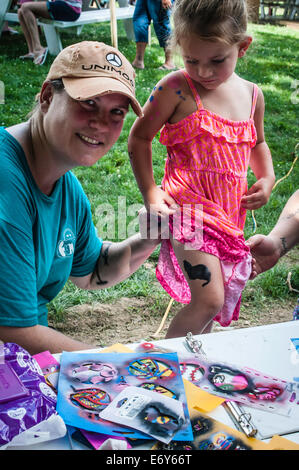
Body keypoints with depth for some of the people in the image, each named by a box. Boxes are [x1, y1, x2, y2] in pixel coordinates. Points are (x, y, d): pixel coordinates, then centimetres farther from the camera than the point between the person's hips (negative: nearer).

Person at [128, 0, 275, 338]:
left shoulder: (251, 95, 6)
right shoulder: (175, 89, -10)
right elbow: (139, 137, -1)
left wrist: (267, 178, 5)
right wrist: (149, 190, -9)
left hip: (230, 212, 6)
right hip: (189, 205, -6)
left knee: (222, 297, 16)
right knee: (209, 300, -17)